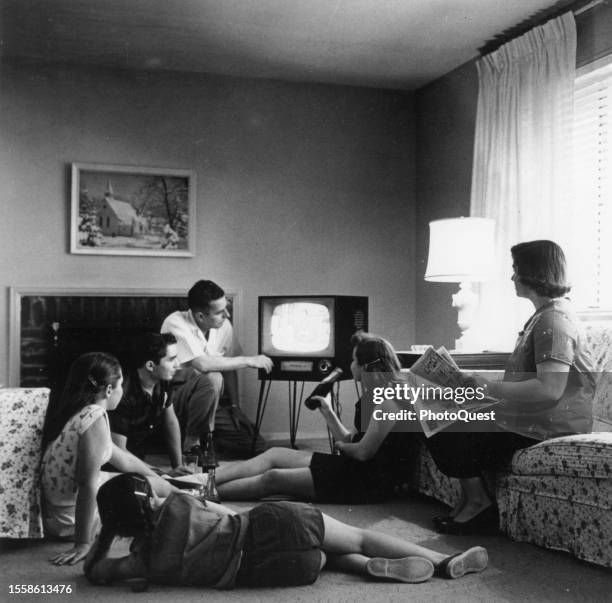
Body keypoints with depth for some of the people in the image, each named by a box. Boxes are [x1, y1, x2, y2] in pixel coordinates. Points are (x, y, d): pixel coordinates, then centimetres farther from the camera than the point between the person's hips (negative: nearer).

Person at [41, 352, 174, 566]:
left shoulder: (77, 412, 6)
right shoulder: (95, 418, -25)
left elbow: (121, 458, 16)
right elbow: (88, 485, -29)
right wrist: (83, 544, -26)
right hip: (70, 521, -9)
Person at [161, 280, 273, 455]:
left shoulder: (223, 326, -2)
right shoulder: (176, 324, -22)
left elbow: (229, 366, 8)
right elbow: (202, 364, -34)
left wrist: (235, 406, 0)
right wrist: (248, 360, -27)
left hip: (204, 403, 6)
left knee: (256, 444, -8)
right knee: (212, 379, -36)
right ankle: (192, 442, -15)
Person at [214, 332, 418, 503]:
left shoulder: (389, 401, -16)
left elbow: (363, 452, -20)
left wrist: (341, 446, 0)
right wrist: (328, 412, 8)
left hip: (371, 482, -10)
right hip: (355, 466, 10)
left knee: (273, 478, -14)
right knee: (274, 454, 1)